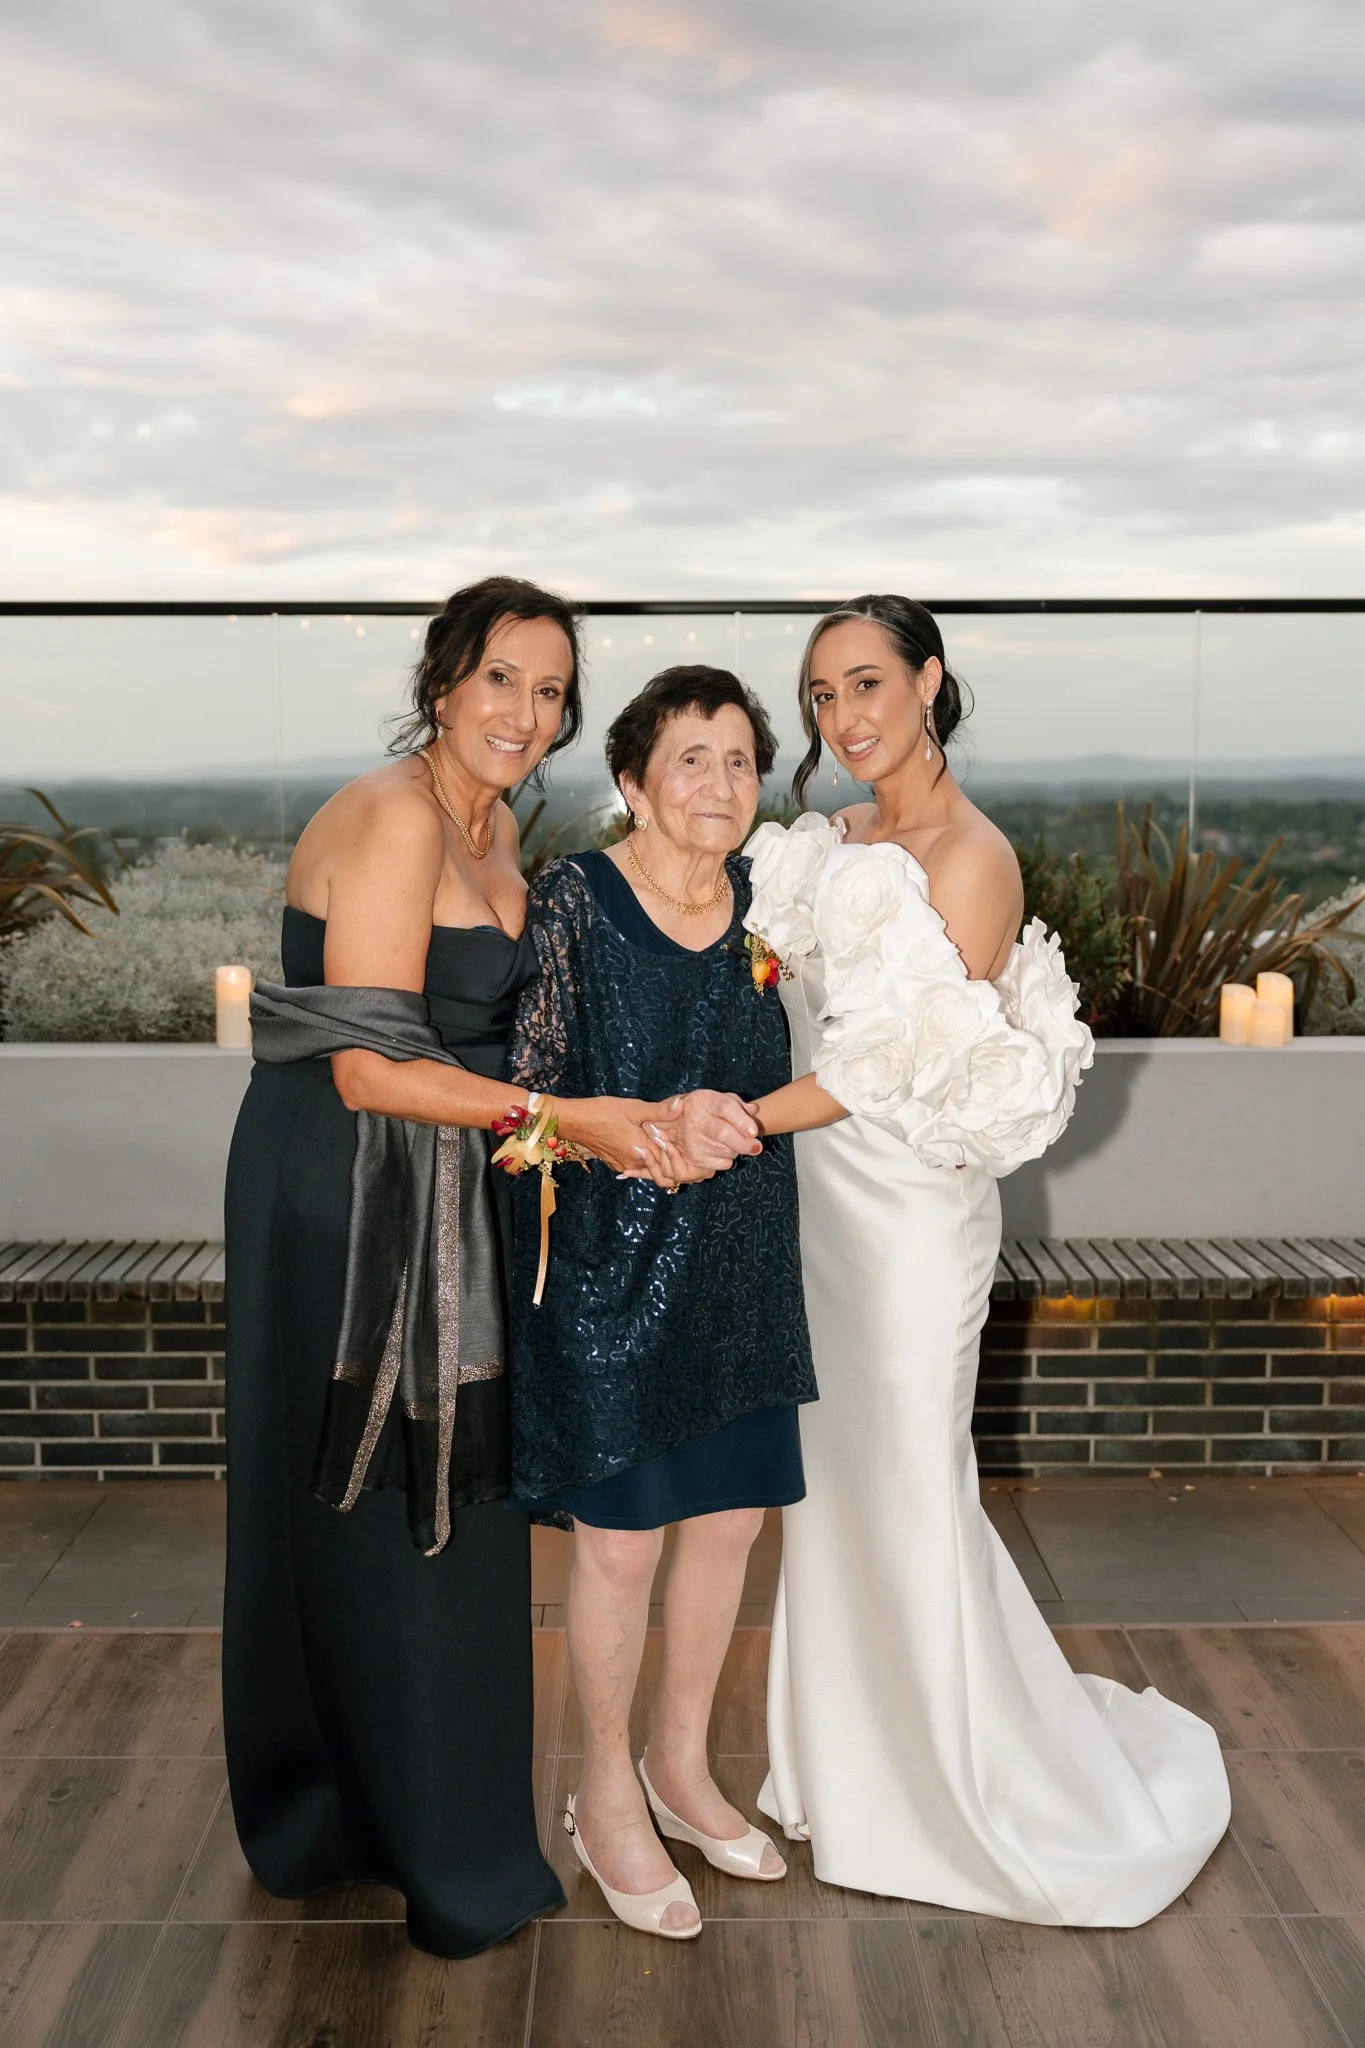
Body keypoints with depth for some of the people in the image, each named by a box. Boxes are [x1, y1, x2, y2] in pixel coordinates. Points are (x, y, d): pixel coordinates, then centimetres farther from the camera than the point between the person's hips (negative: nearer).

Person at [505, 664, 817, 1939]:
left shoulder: (761, 903, 4)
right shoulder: (569, 902, -11)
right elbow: (520, 1084, -13)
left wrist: (725, 1127, -2)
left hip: (740, 1264, 6)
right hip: (610, 1264, -5)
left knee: (728, 1518, 14)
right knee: (619, 1535, 5)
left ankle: (681, 1767, 36)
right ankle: (607, 1800, 28)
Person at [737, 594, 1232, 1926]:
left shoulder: (969, 857, -15)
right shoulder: (842, 841, 9)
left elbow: (901, 1062, -19)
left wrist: (745, 1118, -23)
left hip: (906, 1208, -7)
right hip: (820, 1194, 7)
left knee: (908, 1490, 3)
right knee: (835, 1479, 16)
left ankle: (1013, 1807, 25)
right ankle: (854, 1770, 35)